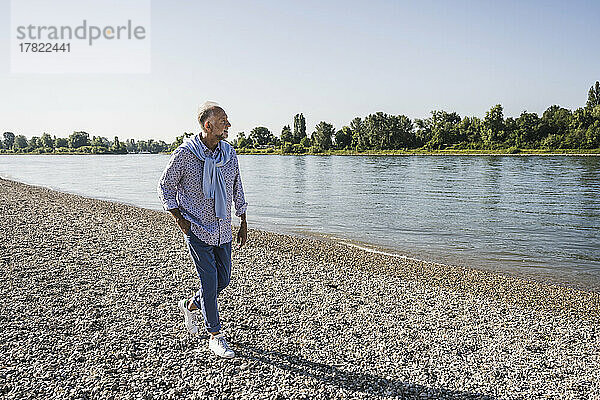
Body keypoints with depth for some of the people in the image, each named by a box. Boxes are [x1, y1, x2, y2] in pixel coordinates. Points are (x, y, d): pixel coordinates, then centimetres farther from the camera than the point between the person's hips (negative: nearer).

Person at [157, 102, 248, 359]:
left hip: (223, 229, 5)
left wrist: (243, 225, 10)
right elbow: (165, 186, -1)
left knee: (224, 279, 11)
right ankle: (215, 336, 13)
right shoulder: (184, 153, -11)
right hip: (197, 230, -5)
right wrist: (181, 221, -7)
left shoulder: (230, 154, 3)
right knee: (210, 281, -3)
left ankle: (190, 306, 38)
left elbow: (237, 190, 11)